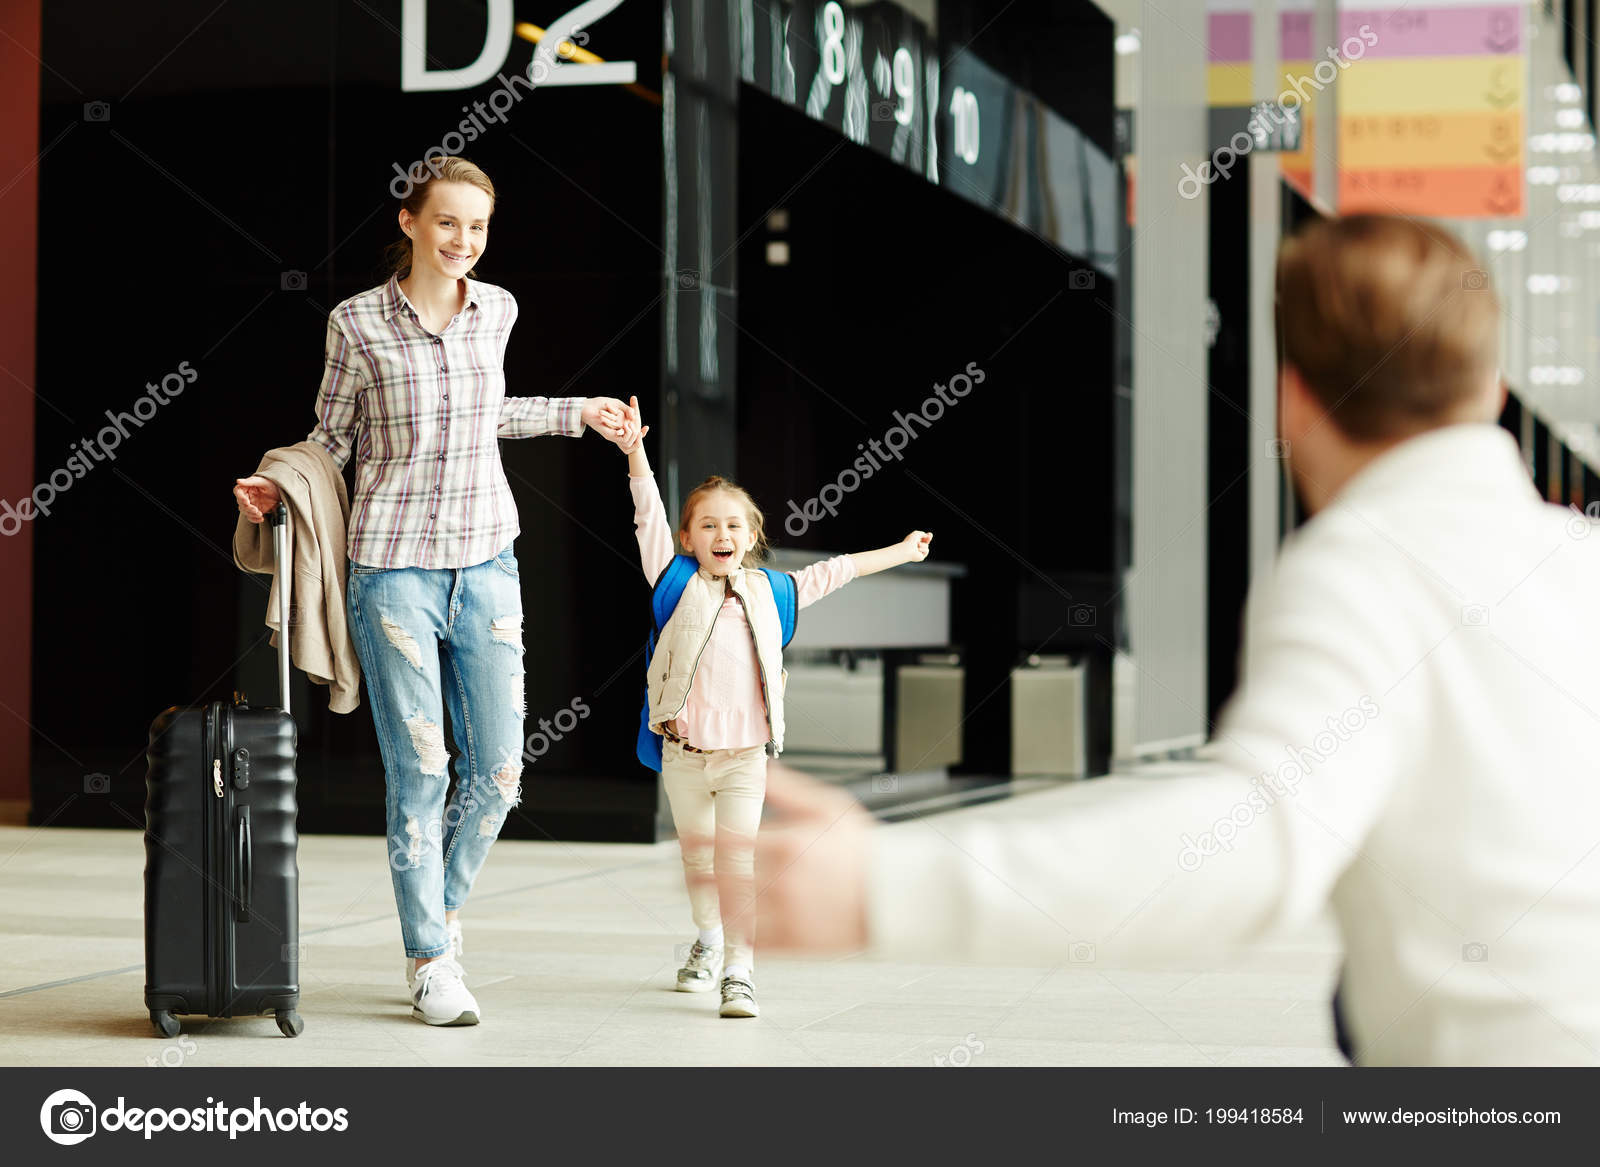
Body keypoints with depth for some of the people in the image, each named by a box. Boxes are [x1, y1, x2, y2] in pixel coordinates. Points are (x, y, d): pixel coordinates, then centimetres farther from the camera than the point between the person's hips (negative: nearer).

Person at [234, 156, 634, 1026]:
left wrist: (579, 413, 25)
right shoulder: (358, 324, -6)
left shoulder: (495, 311, 5)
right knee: (419, 772, -1)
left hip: (486, 564, 4)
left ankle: (439, 912, 28)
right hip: (394, 569, -4)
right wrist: (276, 486, -12)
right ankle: (431, 962, 11)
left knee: (499, 771, 4)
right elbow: (334, 438, 5)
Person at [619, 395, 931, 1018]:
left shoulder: (769, 591, 10)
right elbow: (649, 515, -8)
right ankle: (708, 940, 39)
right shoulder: (677, 581, 2)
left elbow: (835, 571, 22)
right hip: (684, 750, 0)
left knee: (736, 859, -9)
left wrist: (902, 551, 31)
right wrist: (635, 450, -20)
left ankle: (739, 973, -8)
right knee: (696, 851, 16)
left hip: (747, 755, 0)